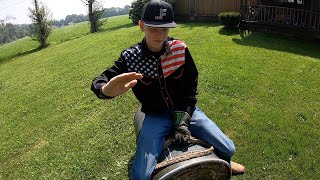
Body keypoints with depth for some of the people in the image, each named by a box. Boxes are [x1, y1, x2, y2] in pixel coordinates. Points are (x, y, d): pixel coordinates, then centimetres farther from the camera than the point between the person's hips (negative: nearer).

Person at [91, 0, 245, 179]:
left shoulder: (180, 49, -10)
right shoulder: (130, 57, -14)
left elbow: (191, 86, -4)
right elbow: (99, 82, -16)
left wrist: (183, 120, -13)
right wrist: (106, 89, -43)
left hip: (185, 111, 2)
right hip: (156, 116, -1)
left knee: (228, 149, -1)